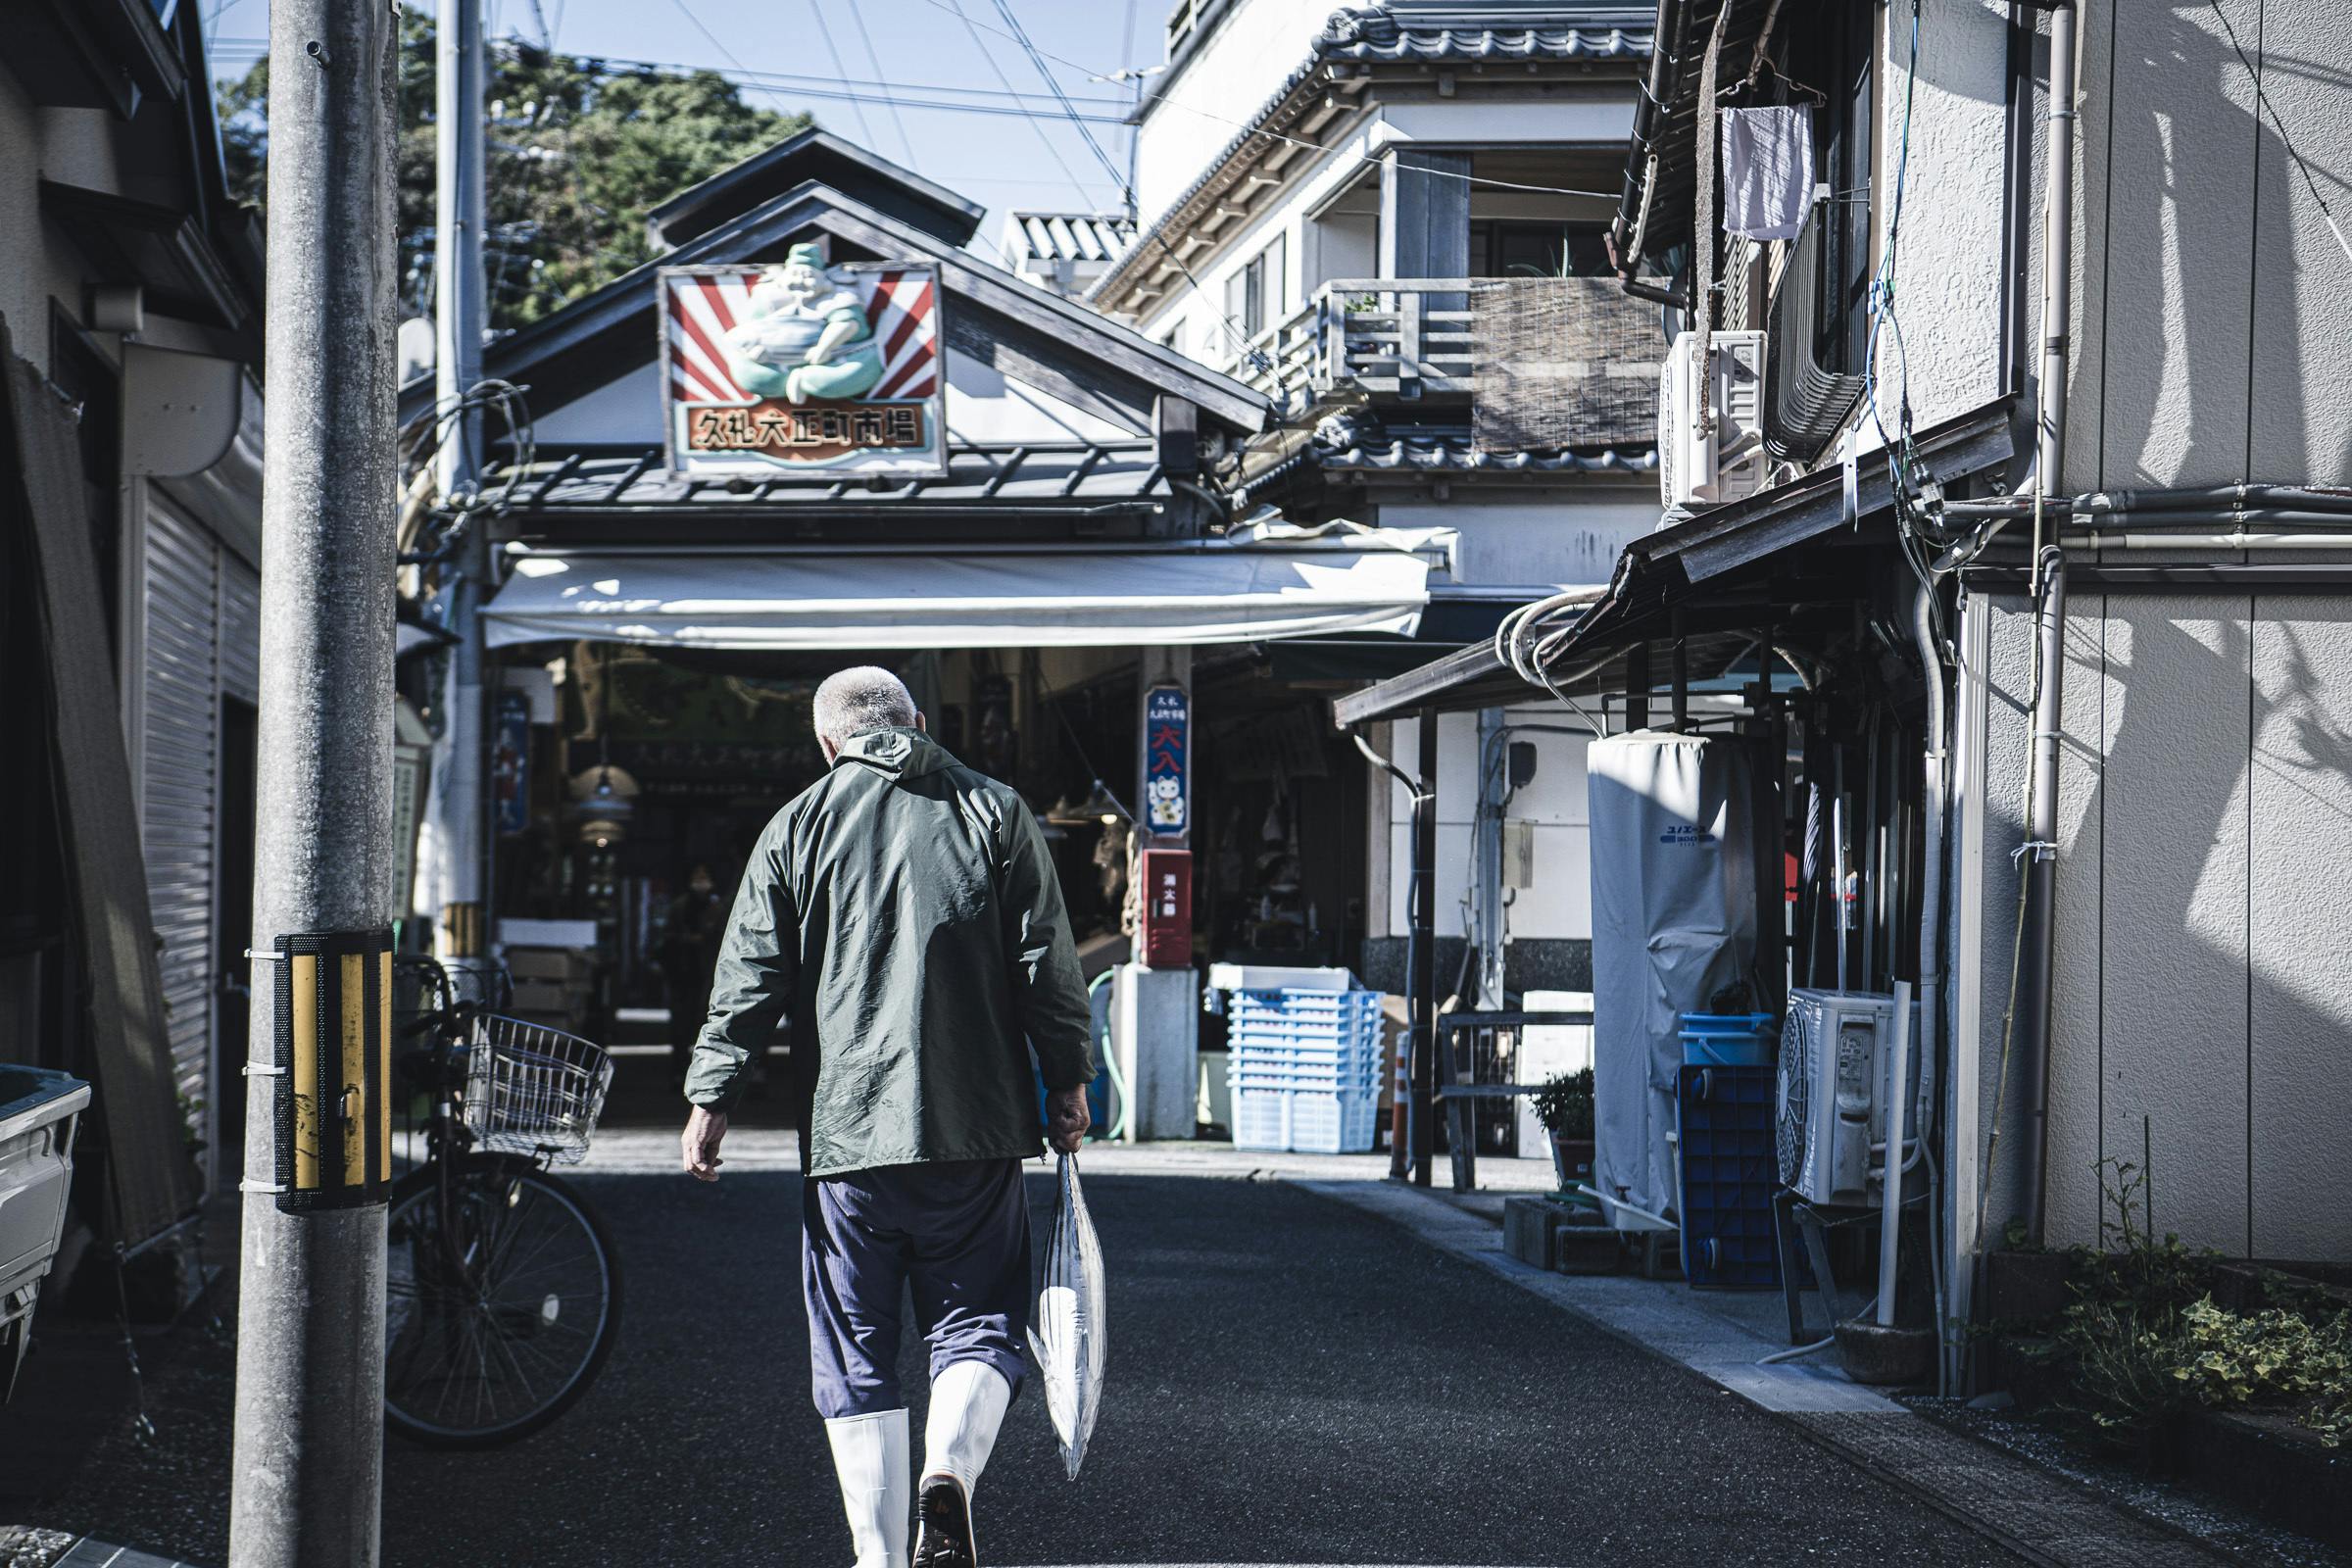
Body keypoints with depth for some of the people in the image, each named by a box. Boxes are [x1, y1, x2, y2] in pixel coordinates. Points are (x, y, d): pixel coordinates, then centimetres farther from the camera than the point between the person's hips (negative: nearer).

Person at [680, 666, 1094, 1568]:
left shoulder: (799, 826, 5)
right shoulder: (994, 812, 5)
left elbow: (749, 979, 2)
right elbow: (1046, 963, 2)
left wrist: (711, 1096, 7)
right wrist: (1068, 1081, 10)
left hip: (844, 1127, 0)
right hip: (975, 1127, 0)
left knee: (856, 1357, 7)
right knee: (977, 1324, 9)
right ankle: (948, 1471, -18)